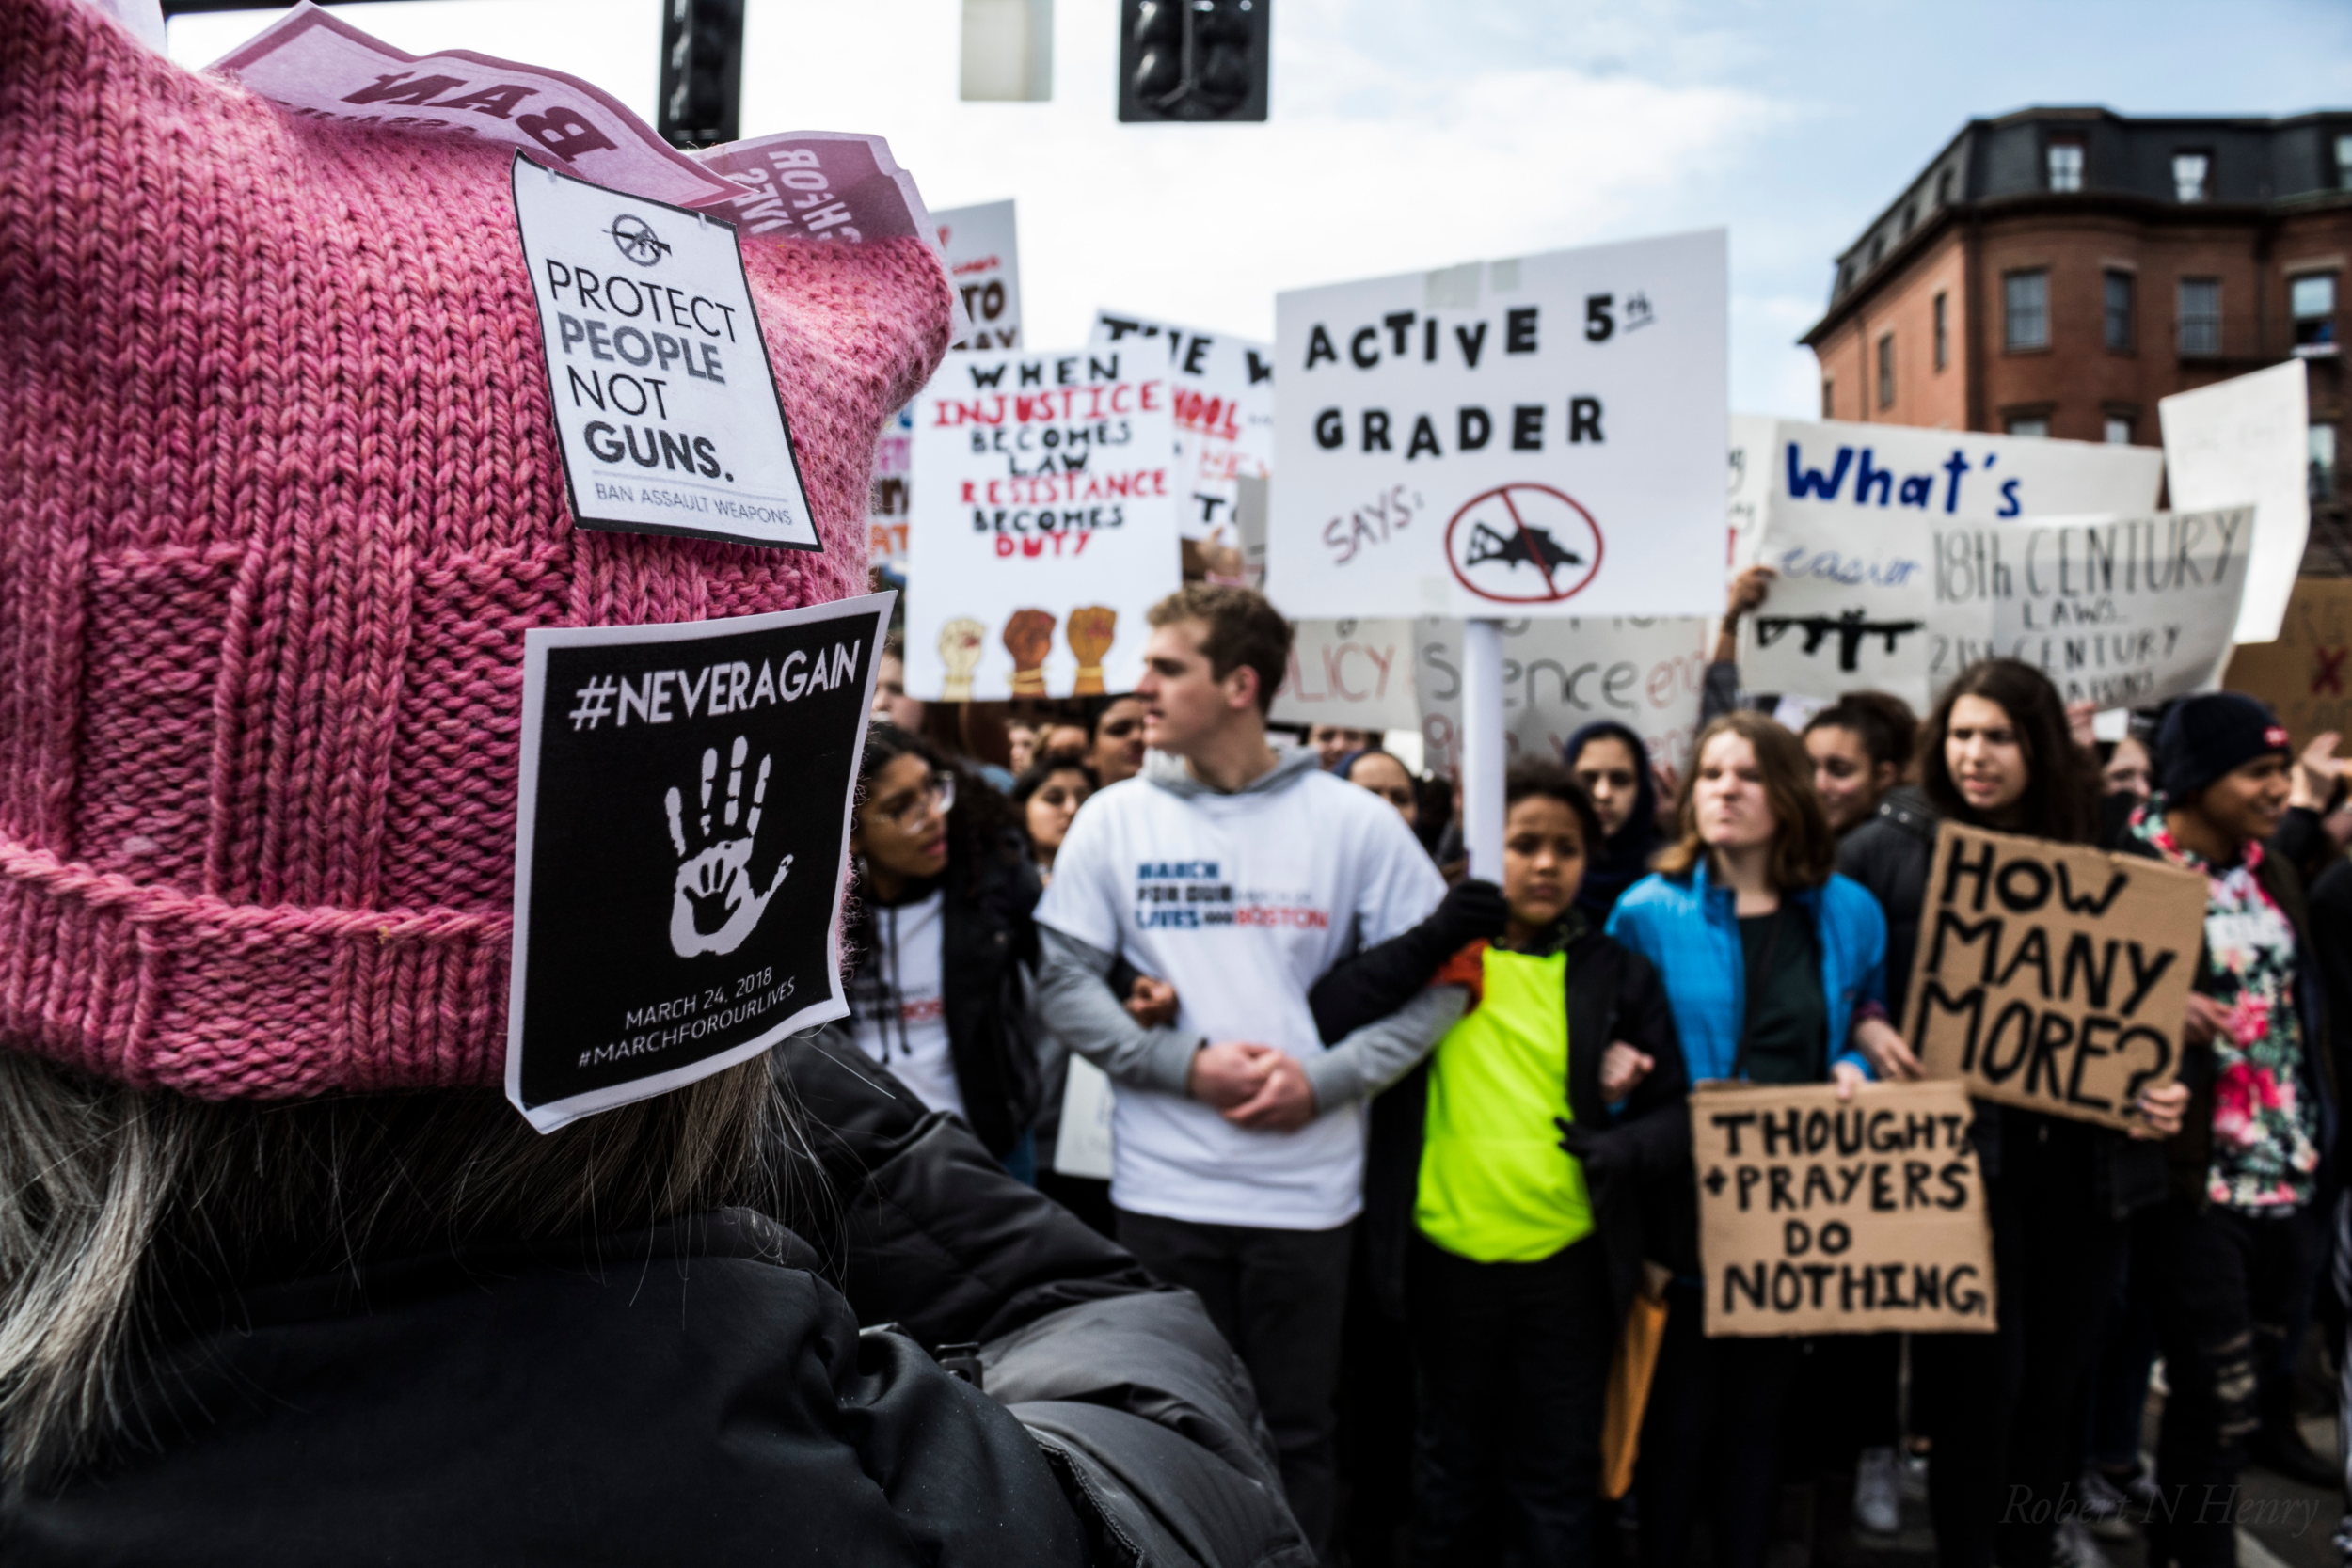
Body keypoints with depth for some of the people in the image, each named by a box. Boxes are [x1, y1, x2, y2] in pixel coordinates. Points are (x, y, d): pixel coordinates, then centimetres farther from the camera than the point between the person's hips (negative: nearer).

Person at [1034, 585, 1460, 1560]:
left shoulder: (1354, 822, -2)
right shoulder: (1114, 819, 0)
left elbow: (1435, 977, 0)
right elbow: (1064, 979, -1)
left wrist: (1325, 1080, -12)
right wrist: (1186, 1064, -13)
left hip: (1307, 1187, 0)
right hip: (1163, 1185, 1)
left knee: (1295, 1434, 14)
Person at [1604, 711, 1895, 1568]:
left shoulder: (1849, 912, 4)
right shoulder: (1649, 910, -5)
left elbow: (1874, 1029, 13)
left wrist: (1857, 1066, -7)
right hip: (1683, 1202, -3)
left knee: (1759, 1408, 16)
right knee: (1679, 1411, 6)